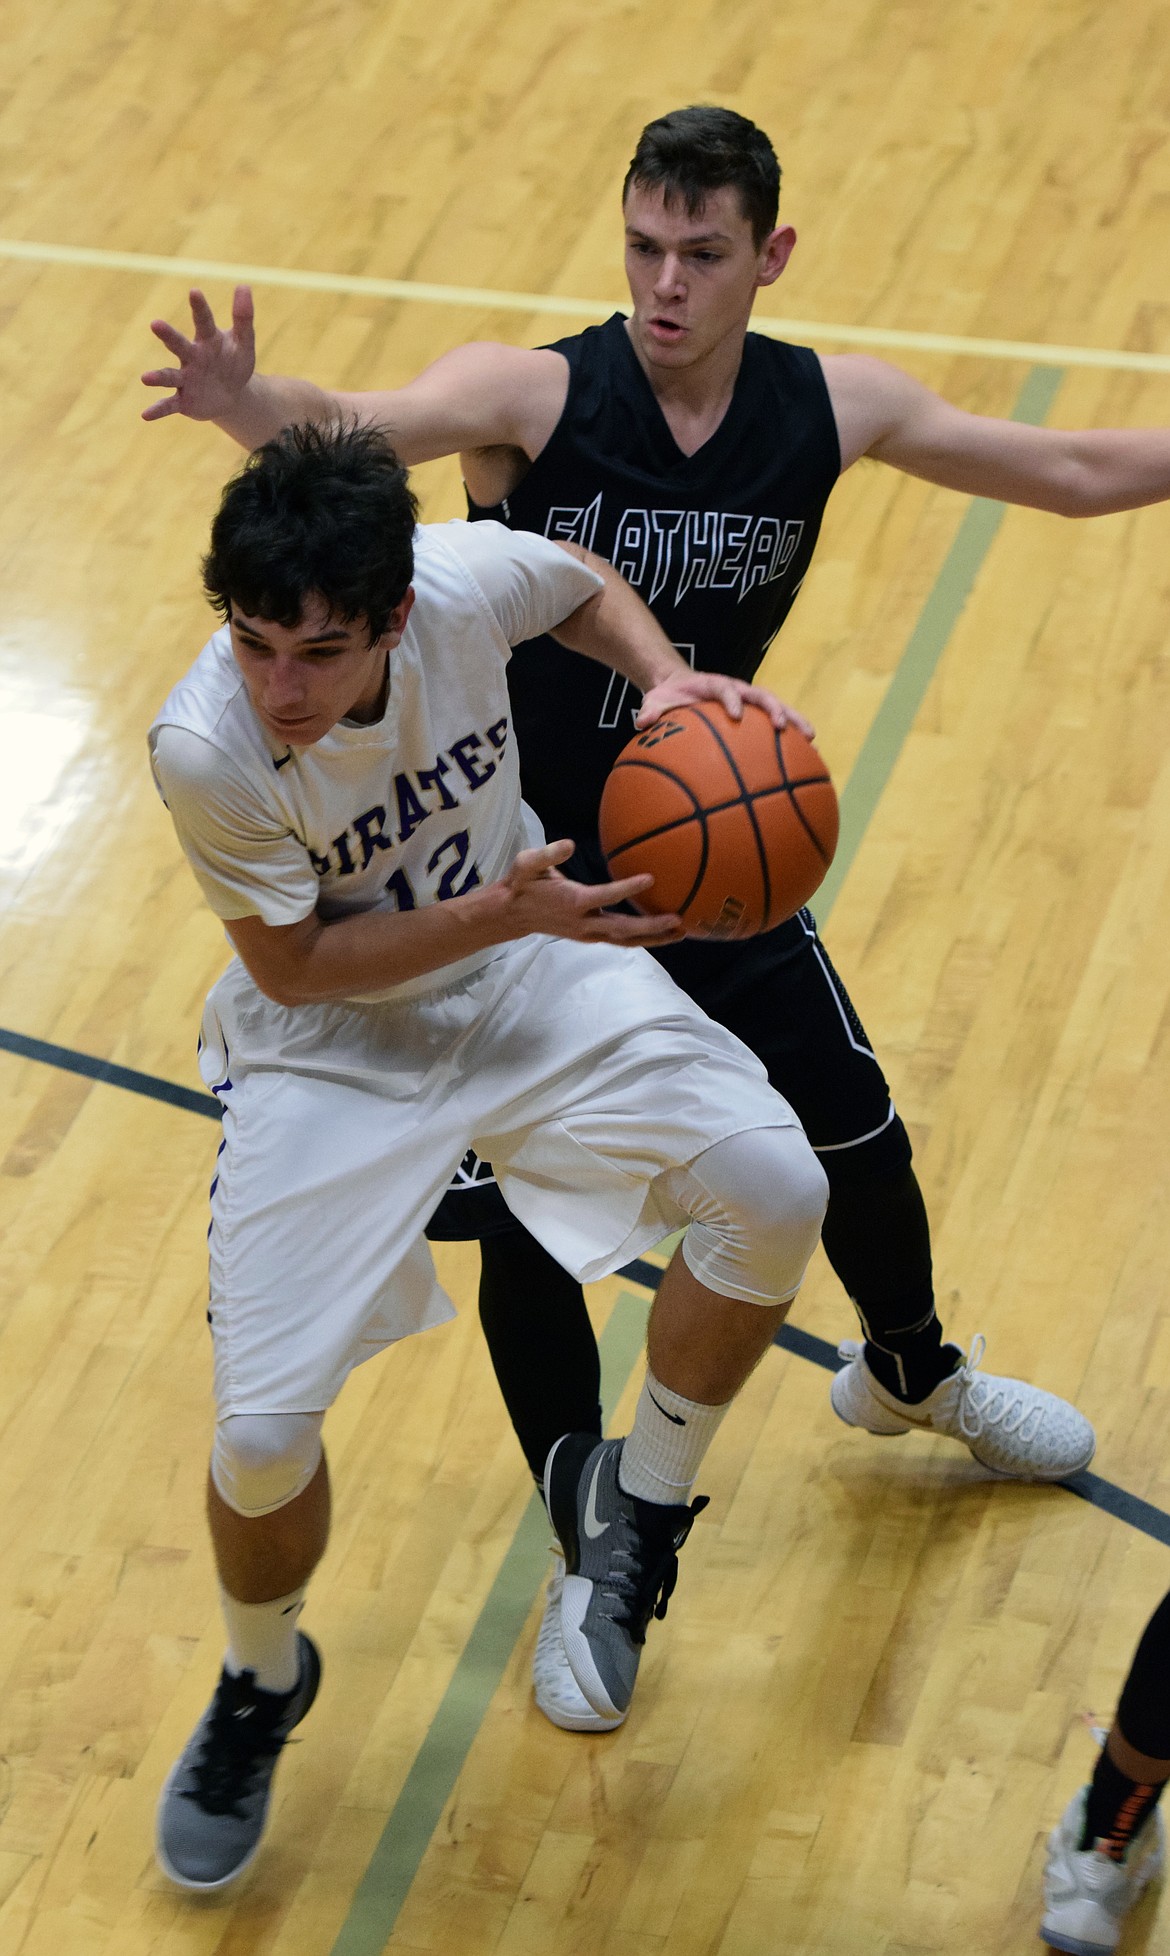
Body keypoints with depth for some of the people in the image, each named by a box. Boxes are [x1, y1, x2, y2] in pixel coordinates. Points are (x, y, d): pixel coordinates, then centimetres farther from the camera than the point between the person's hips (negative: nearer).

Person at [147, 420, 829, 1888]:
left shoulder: (468, 577, -24)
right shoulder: (205, 748, -31)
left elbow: (585, 586, 2)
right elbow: (295, 965, -18)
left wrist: (666, 680, -17)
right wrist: (502, 915, -29)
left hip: (527, 958, 3)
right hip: (327, 1038, -3)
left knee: (777, 1192, -17)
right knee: (264, 1430, -12)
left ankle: (638, 1501, 12)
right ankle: (262, 1686, 24)